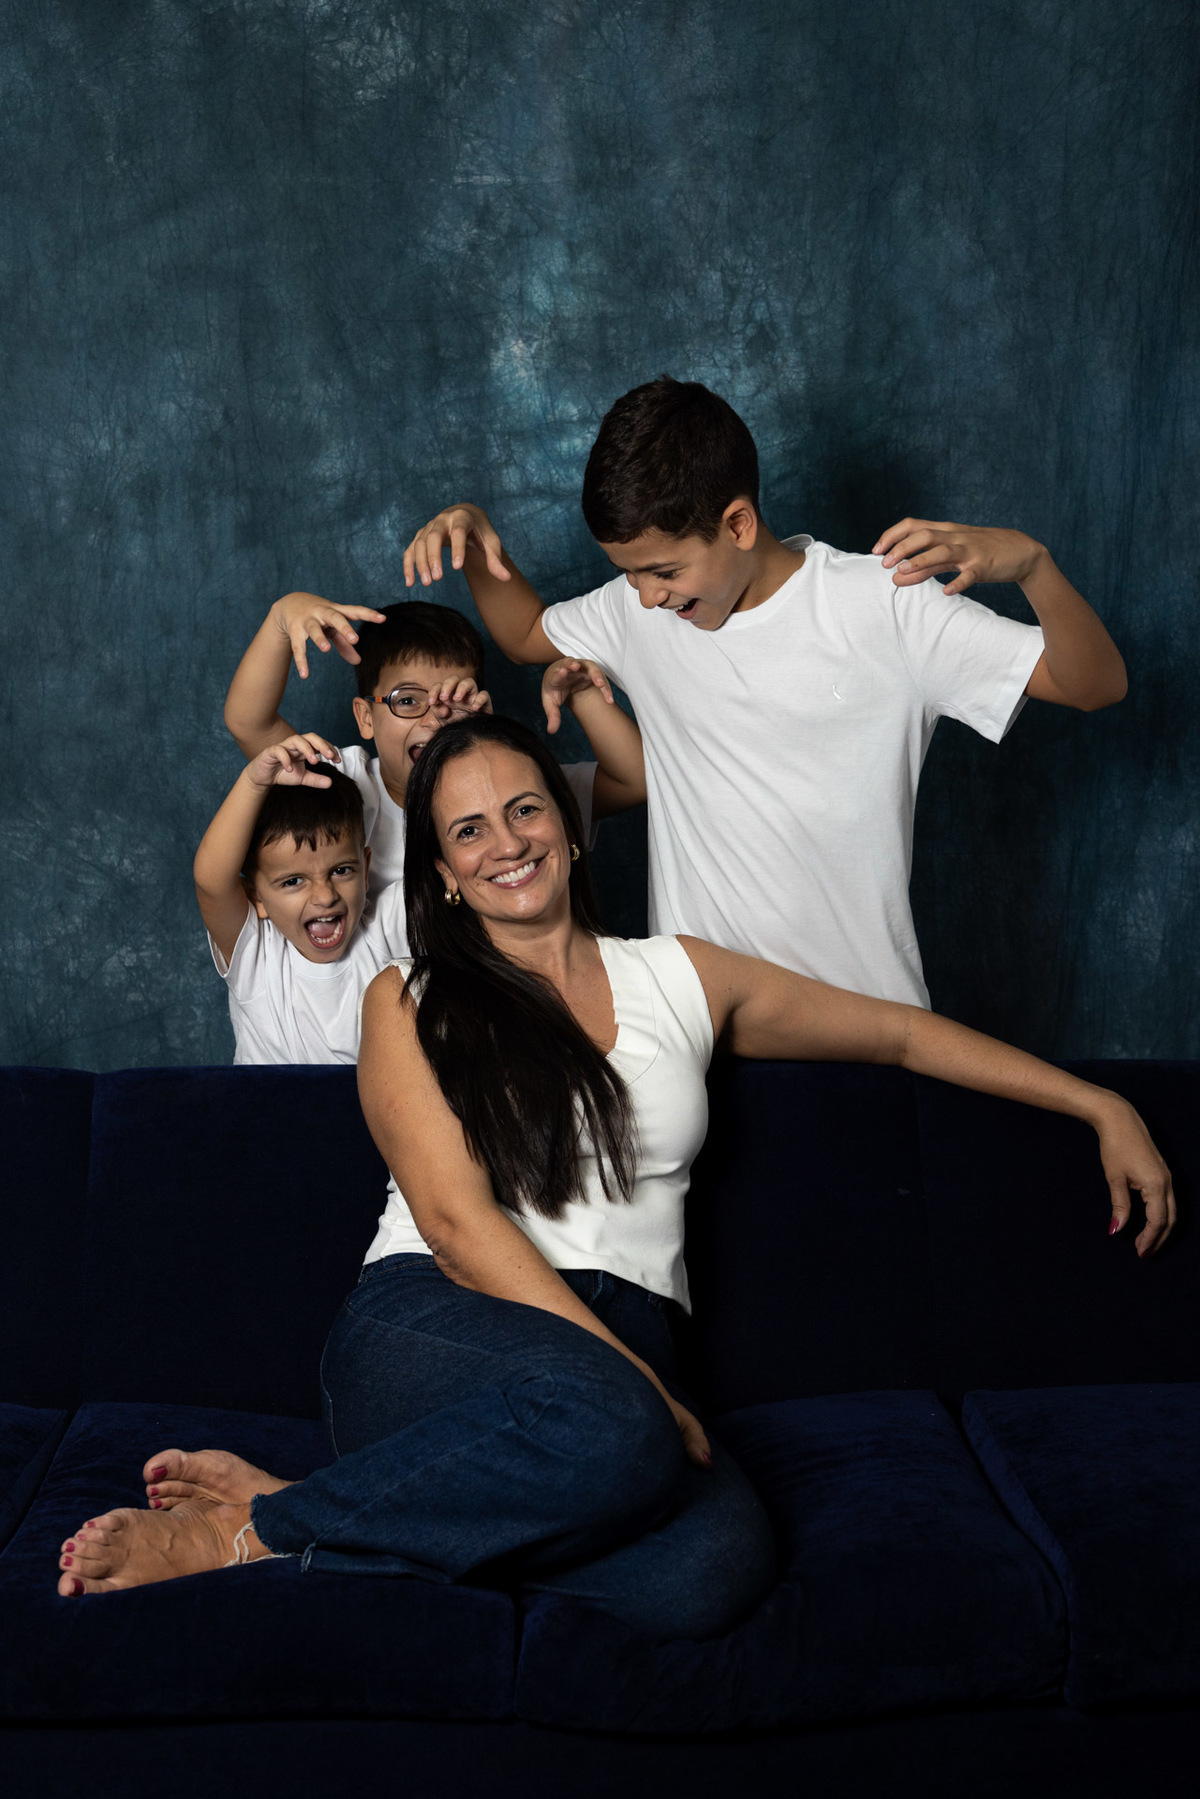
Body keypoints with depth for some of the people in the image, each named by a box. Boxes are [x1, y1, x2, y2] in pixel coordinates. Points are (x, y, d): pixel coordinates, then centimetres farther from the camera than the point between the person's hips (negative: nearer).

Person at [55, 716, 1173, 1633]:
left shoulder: (680, 979, 20)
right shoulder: (409, 1005, 11)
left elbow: (895, 1032, 29)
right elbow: (460, 1228, -3)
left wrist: (1104, 1107, 26)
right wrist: (641, 1391, -14)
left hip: (617, 1357, 4)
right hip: (431, 1334, -3)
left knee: (716, 1566, -33)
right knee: (607, 1432, -40)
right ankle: (250, 1523, -19)